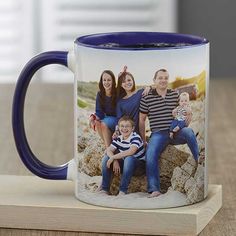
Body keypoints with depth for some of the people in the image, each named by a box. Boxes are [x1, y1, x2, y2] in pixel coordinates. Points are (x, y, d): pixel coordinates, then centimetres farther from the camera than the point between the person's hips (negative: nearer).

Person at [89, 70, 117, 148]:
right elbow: (99, 112, -5)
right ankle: (108, 146, -12)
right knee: (97, 123, -26)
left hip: (118, 118, -4)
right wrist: (93, 117, -23)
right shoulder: (100, 94, -3)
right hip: (107, 118, 4)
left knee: (104, 124, -30)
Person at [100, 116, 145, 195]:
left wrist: (113, 157, -33)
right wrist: (115, 161, -29)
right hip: (124, 164, 6)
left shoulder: (135, 138, -19)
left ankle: (123, 190, -33)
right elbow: (109, 150, -8)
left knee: (129, 158, -38)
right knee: (106, 158, -11)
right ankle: (104, 188, -9)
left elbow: (131, 151, -35)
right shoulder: (118, 139, 1)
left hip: (138, 165, -6)